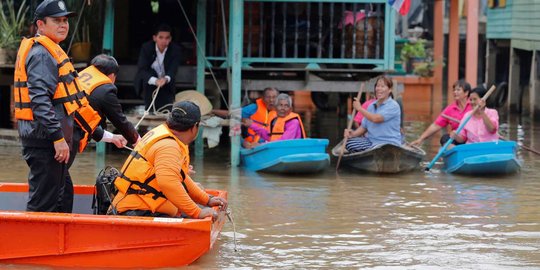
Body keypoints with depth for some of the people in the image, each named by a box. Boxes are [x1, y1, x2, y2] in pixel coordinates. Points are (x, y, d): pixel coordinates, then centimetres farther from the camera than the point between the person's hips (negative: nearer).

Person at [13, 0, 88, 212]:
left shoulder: (48, 50, 19)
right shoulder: (41, 53, -14)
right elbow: (40, 99, -24)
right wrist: (58, 137, -27)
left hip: (47, 139, 11)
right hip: (45, 139, -11)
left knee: (63, 193, 20)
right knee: (43, 203, -9)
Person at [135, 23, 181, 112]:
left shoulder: (175, 50, -19)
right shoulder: (146, 48, -22)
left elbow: (173, 69, -27)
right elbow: (141, 70, -30)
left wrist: (166, 79, -52)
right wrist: (155, 81, -49)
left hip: (166, 82, 1)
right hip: (150, 83, -1)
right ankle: (150, 108, -23)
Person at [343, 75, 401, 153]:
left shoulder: (393, 106, -7)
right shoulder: (372, 106, 16)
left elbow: (376, 119, -19)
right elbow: (363, 127, 15)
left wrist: (359, 108, -7)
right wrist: (352, 134, -7)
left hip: (389, 144, -6)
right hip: (370, 141, 6)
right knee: (349, 142, -19)